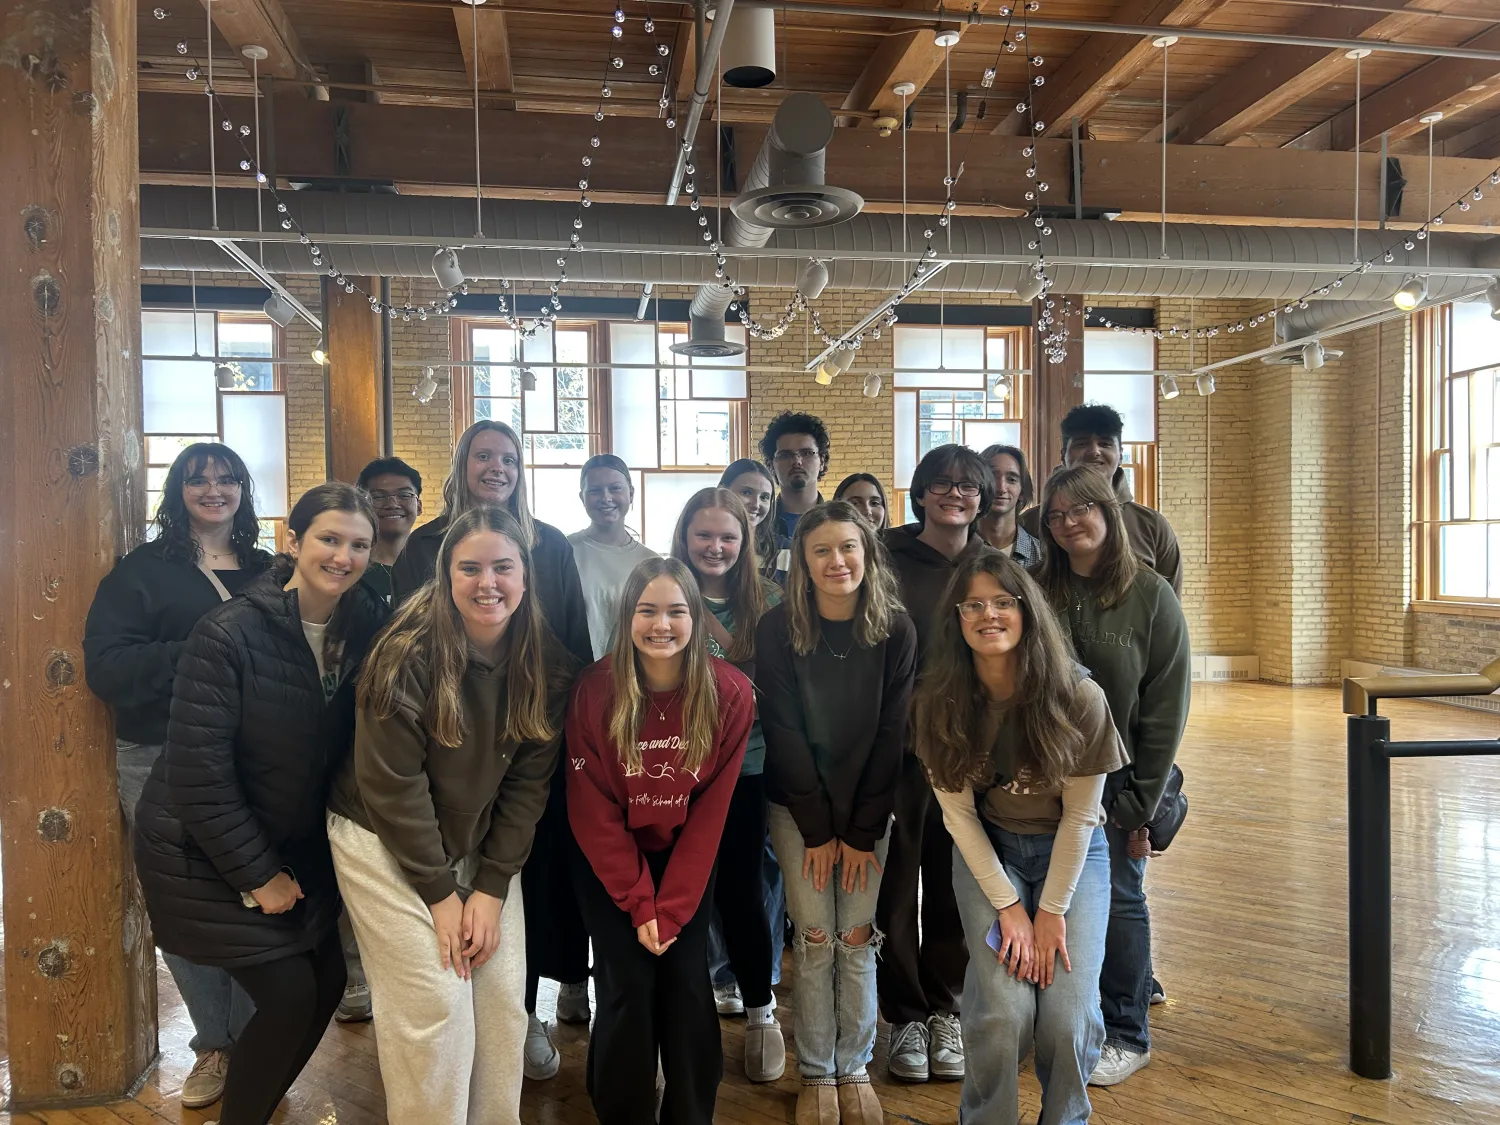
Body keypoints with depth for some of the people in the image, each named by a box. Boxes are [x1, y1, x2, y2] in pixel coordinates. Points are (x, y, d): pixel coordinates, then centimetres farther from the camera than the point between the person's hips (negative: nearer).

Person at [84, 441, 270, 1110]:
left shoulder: (267, 572, 10)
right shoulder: (143, 570, 2)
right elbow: (104, 666, -8)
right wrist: (194, 655, -20)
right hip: (162, 761, -1)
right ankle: (213, 1047, 23)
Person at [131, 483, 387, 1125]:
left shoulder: (366, 627, -8)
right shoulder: (229, 633, -23)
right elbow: (198, 771, -22)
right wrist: (256, 874, -16)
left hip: (296, 844, 6)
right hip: (205, 852, -6)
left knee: (327, 982, 9)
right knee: (289, 994, -6)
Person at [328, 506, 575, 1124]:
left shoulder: (547, 665, -7)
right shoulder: (409, 654, -20)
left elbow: (528, 782, -4)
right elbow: (391, 781, -17)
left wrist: (491, 886, -9)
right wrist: (439, 890, -14)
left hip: (482, 846, 4)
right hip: (384, 843, -4)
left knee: (504, 1000, 2)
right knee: (437, 1003, -7)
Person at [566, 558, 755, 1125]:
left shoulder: (730, 693, -17)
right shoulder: (595, 691, -19)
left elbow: (710, 810, -12)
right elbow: (592, 811, -13)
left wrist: (672, 908, -14)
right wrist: (639, 903, -14)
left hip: (687, 859, 1)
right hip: (608, 863, -1)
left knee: (687, 983, -3)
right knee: (627, 986, -6)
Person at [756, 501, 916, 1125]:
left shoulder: (896, 630, -8)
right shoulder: (777, 630, -11)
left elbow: (890, 735, -7)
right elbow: (784, 734, -10)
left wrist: (862, 832, -9)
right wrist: (817, 830, -10)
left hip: (870, 807, 1)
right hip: (797, 808, -1)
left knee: (858, 938, 4)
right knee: (814, 938, 1)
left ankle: (855, 1069, 22)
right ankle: (816, 1073, 19)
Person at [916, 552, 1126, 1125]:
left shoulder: (1078, 696, -20)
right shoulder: (939, 703, -15)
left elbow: (1080, 813, -11)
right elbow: (958, 811, -8)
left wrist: (1052, 911, -10)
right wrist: (1008, 906, -11)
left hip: (1072, 853, 0)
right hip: (987, 851, 1)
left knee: (1068, 1019, -13)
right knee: (1003, 1010, -17)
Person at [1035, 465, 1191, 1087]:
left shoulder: (1150, 594, -6)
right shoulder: (1038, 591, 0)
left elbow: (1168, 704, -7)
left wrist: (1144, 799, -10)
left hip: (1114, 776, -2)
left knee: (1117, 898, 6)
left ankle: (1126, 1035, 24)